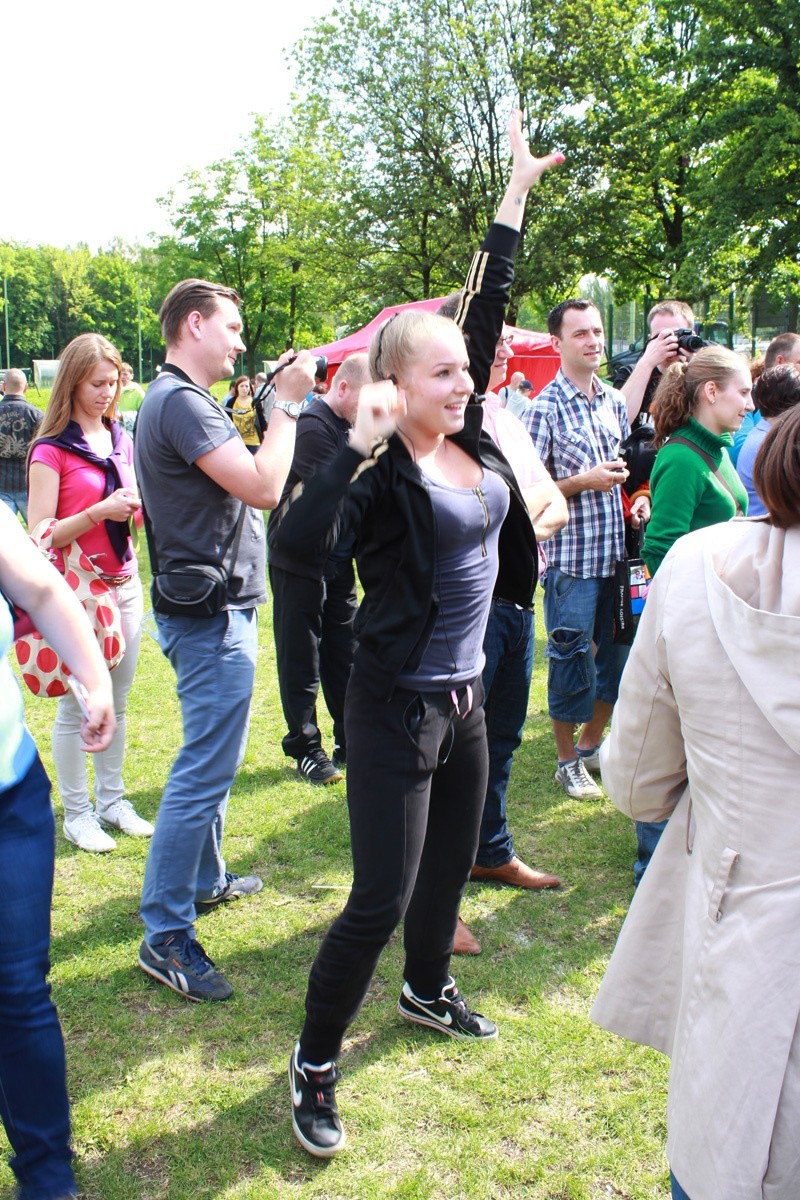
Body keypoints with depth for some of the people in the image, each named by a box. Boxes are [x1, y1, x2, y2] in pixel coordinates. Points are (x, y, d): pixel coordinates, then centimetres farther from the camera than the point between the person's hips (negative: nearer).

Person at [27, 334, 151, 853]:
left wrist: (141, 506, -1)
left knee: (116, 702, 14)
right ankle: (77, 813, 15)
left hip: (125, 585, 6)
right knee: (76, 707, 3)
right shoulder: (52, 450, -9)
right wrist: (100, 512, -23)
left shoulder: (121, 439, 10)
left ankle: (112, 800, 26)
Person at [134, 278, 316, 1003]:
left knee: (211, 762, 22)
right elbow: (265, 488, -24)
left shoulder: (174, 399, 16)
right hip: (212, 616, -11)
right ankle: (166, 936, 1)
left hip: (213, 609, 11)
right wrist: (288, 404, -16)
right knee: (205, 773, -7)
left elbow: (240, 483, 18)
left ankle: (205, 880, 38)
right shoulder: (181, 402, -18)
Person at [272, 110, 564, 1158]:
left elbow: (491, 305, 9)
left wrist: (516, 193, 13)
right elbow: (298, 540, -35)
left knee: (451, 863, 23)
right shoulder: (381, 472, -17)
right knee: (382, 897, -3)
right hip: (396, 707, -7)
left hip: (465, 698, 8)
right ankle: (315, 1063, 17)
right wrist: (358, 445, -36)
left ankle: (428, 990, 48)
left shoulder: (471, 437, 2)